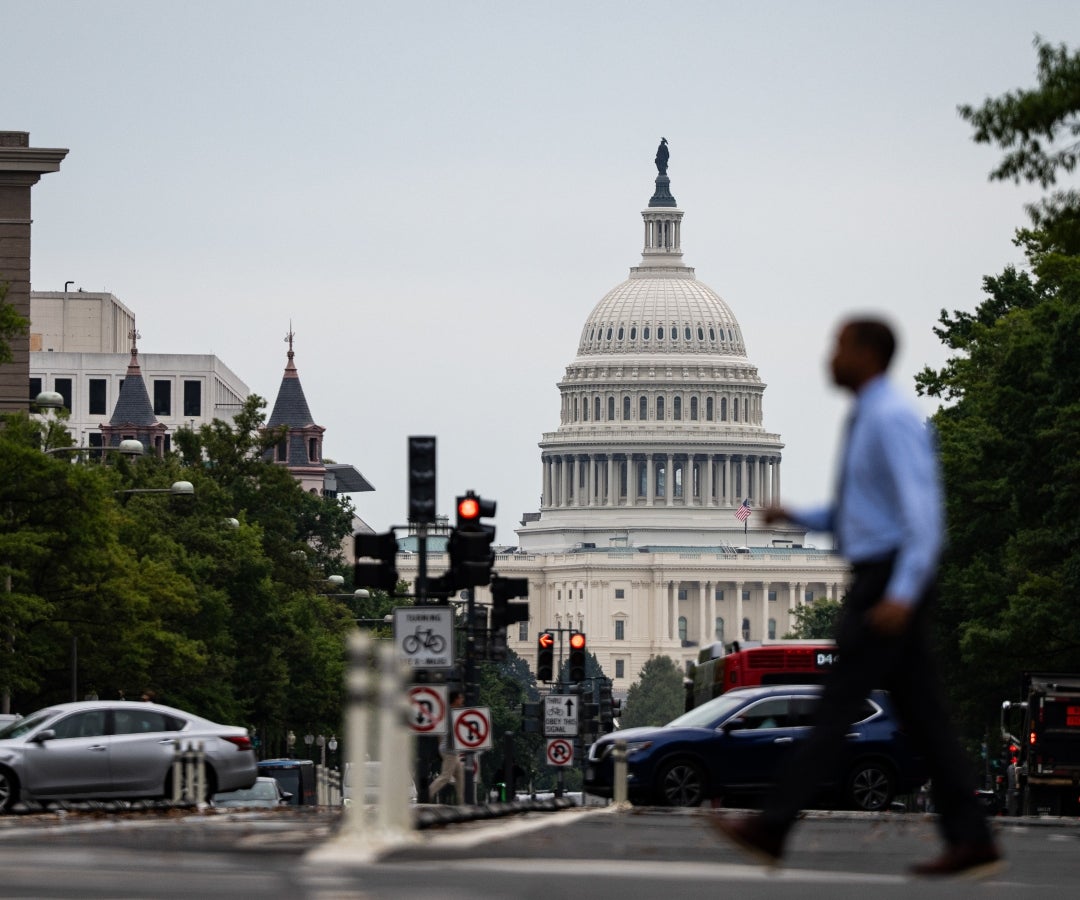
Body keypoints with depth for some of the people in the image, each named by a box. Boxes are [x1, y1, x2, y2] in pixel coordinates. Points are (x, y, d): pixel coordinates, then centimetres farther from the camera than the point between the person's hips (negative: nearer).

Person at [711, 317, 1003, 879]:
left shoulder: (894, 421, -15)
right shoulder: (869, 423, 19)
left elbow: (924, 514, -23)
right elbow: (855, 520, 27)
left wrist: (902, 596, -32)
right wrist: (793, 516, 11)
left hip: (890, 587, -10)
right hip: (883, 588, 10)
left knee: (836, 707, -7)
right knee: (922, 719, 5)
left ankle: (770, 830, -5)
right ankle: (971, 843, 1)